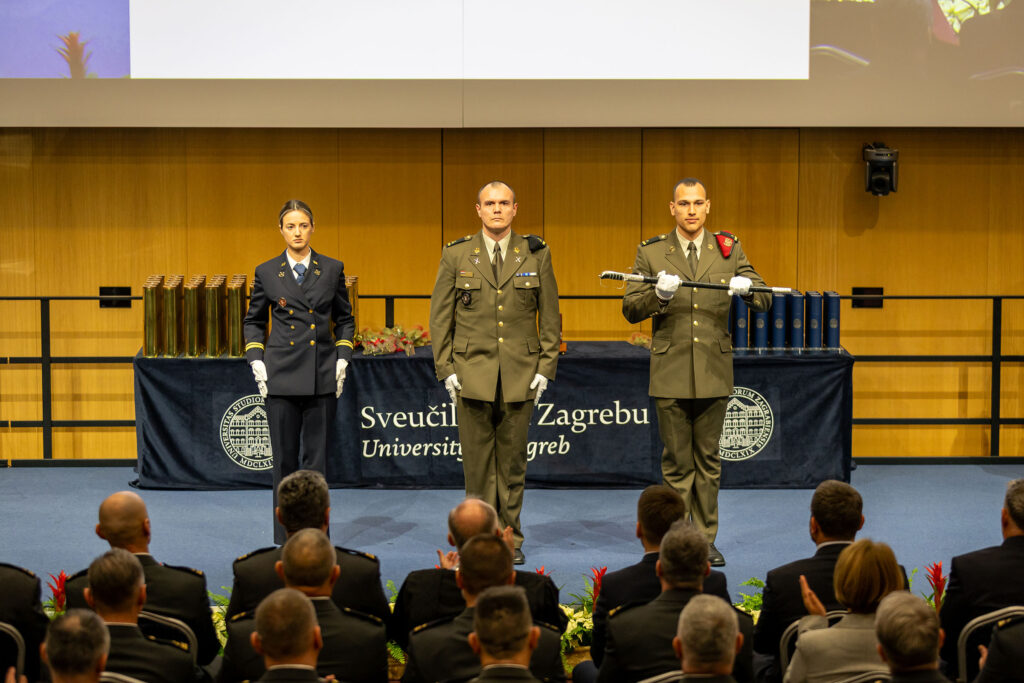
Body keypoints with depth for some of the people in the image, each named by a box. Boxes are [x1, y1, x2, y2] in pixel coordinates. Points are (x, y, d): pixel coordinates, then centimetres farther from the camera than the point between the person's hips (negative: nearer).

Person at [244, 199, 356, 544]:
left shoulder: (332, 269, 4)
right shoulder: (266, 273, 3)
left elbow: (345, 319, 13)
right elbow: (253, 321, 12)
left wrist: (342, 358, 2)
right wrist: (256, 362, 0)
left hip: (321, 374, 0)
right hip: (282, 375, 0)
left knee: (316, 457, 3)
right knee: (284, 458, 4)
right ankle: (285, 539, 12)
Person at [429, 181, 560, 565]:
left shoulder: (536, 255, 5)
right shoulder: (456, 255, 4)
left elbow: (550, 315, 8)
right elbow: (440, 316, 6)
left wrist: (546, 367, 1)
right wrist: (446, 368, -1)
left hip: (521, 375, 1)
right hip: (472, 372, 0)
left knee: (513, 461, 5)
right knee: (477, 461, 1)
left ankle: (509, 537, 14)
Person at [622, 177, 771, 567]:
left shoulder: (728, 251, 6)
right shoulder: (651, 253, 3)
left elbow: (765, 301, 3)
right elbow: (630, 309, -1)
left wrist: (746, 288, -20)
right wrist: (658, 294, -21)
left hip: (714, 372, 1)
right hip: (670, 374, -1)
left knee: (708, 461, 8)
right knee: (677, 462, 4)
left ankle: (705, 539, 16)